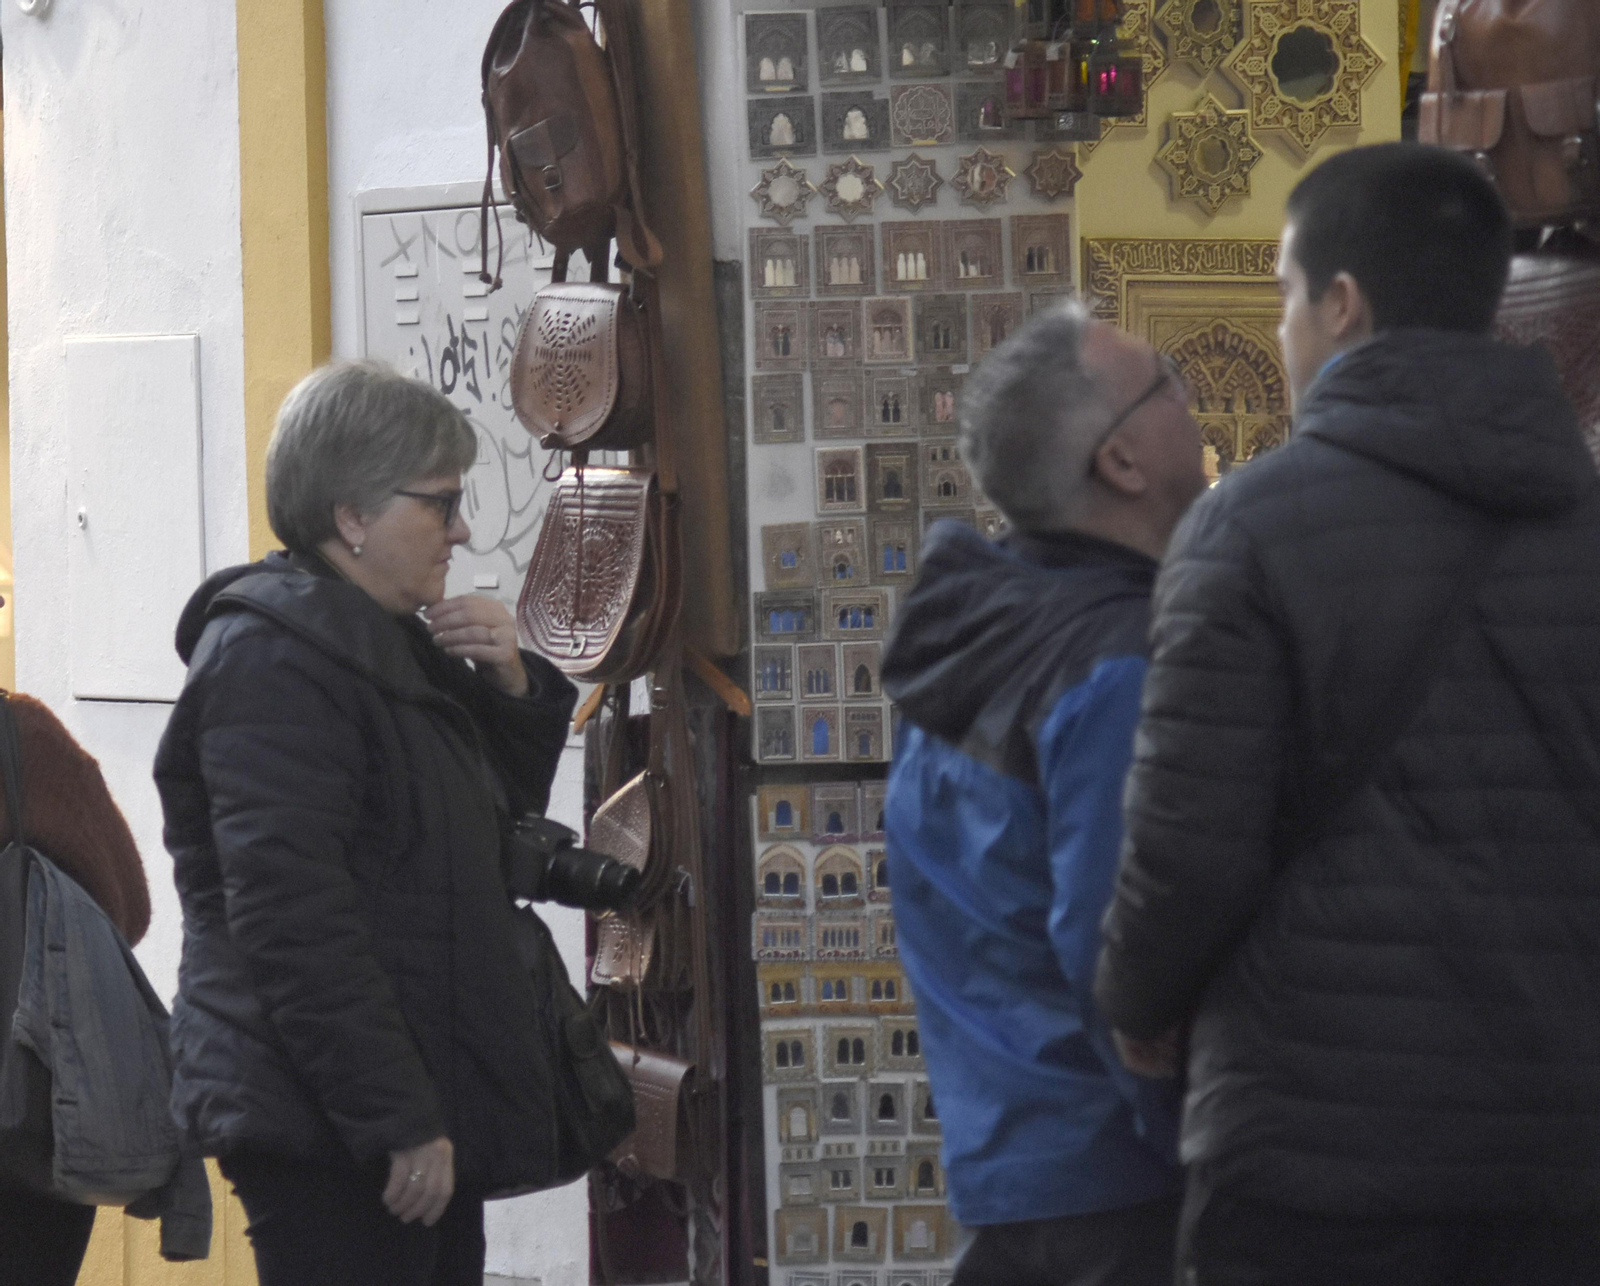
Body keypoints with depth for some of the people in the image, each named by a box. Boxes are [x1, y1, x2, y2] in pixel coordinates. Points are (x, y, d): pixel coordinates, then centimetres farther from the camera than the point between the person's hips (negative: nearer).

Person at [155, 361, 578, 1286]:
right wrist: (402, 1121, -24)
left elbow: (495, 821, 27)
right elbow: (294, 914, -22)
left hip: (425, 1117, 10)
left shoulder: (392, 647, 17)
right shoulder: (272, 656, -13)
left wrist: (512, 689, 7)